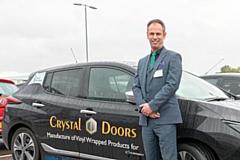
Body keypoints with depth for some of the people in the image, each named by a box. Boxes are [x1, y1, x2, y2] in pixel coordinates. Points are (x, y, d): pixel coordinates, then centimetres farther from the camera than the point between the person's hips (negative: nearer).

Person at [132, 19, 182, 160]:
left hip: (165, 118, -6)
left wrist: (152, 106, -14)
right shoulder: (142, 61, 20)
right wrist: (143, 107, -6)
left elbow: (172, 84, -11)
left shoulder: (173, 57, 1)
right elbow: (136, 86, 12)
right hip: (146, 119, 6)